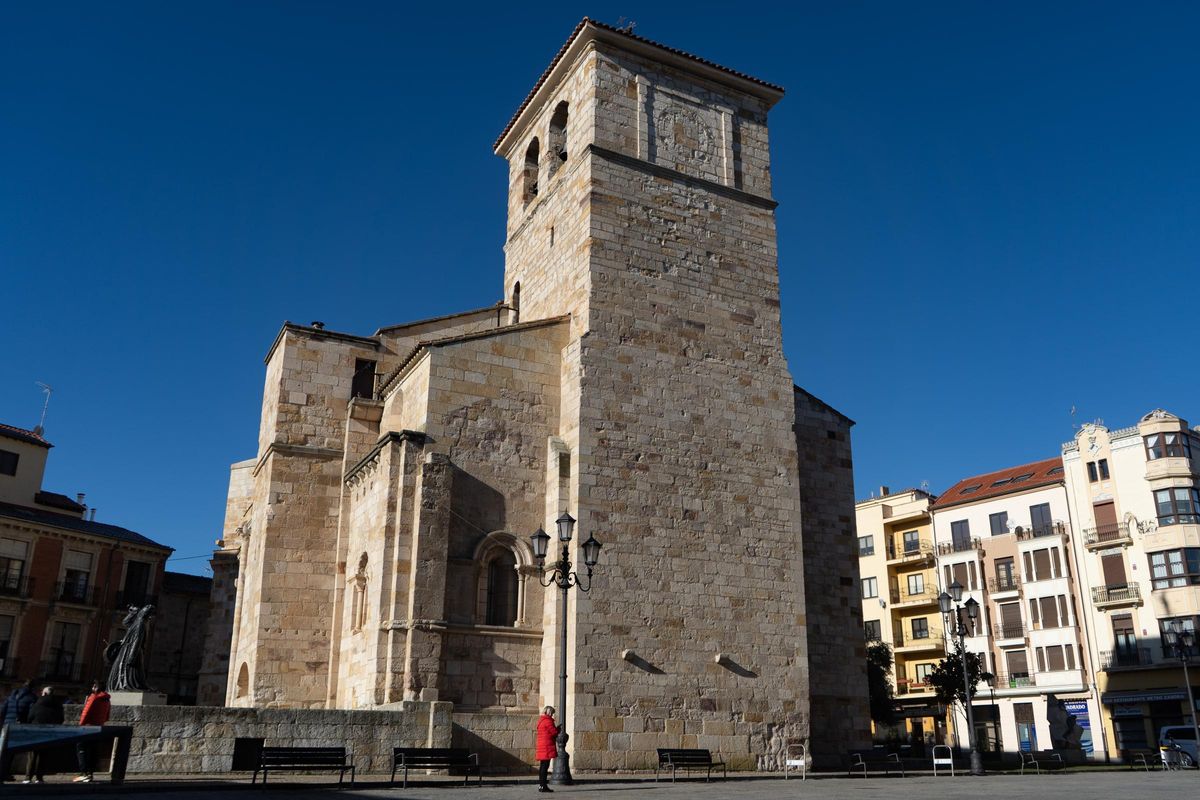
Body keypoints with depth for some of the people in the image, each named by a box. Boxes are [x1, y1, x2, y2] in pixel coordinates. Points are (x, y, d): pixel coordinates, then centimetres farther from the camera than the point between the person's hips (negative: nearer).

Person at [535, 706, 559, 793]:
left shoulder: (541, 720, 17)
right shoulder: (548, 721, -13)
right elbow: (554, 732, -13)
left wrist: (556, 728, 10)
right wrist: (558, 729, 8)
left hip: (541, 746, 10)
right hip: (547, 746, -10)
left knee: (542, 766, 12)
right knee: (545, 766, -8)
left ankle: (541, 785, 16)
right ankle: (543, 786, -8)